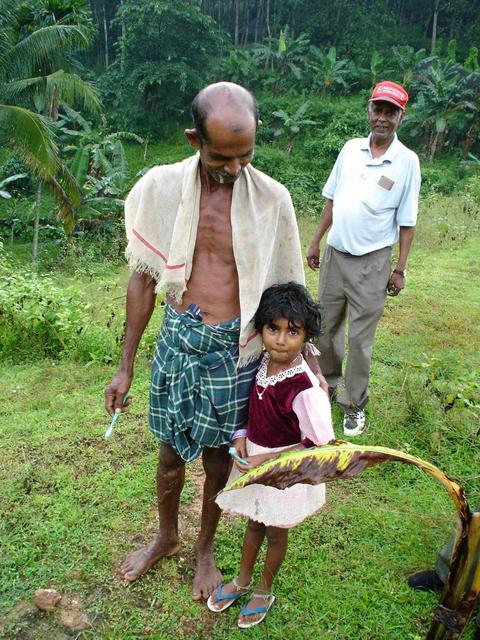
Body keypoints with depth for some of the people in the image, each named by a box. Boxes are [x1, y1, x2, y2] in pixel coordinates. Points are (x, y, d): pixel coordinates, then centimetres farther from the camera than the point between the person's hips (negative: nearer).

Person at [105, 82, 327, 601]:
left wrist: (307, 356, 3)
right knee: (171, 451, 19)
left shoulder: (272, 199, -9)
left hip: (234, 348, -1)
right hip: (178, 338, 1)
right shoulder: (161, 187, -6)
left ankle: (205, 547, 45)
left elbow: (285, 289, 2)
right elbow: (144, 279, 1)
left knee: (218, 458, 15)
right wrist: (125, 367, 4)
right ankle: (166, 536, 50)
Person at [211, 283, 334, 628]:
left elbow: (320, 445, -25)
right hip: (254, 460, 5)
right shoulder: (263, 362, -12)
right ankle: (242, 580, 52)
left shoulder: (304, 389, -32)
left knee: (275, 533, 20)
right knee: (254, 522, 27)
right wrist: (242, 436, -9)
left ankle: (265, 591, 47)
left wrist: (268, 460, -23)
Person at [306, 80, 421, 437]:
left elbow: (407, 221, -3)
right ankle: (327, 384, 36)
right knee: (325, 328, 14)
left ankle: (354, 405, 20)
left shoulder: (407, 161, -5)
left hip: (372, 263, -4)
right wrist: (316, 241, 10)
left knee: (360, 339, 3)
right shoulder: (351, 149, 5)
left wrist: (401, 268, -5)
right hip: (335, 254, 4)